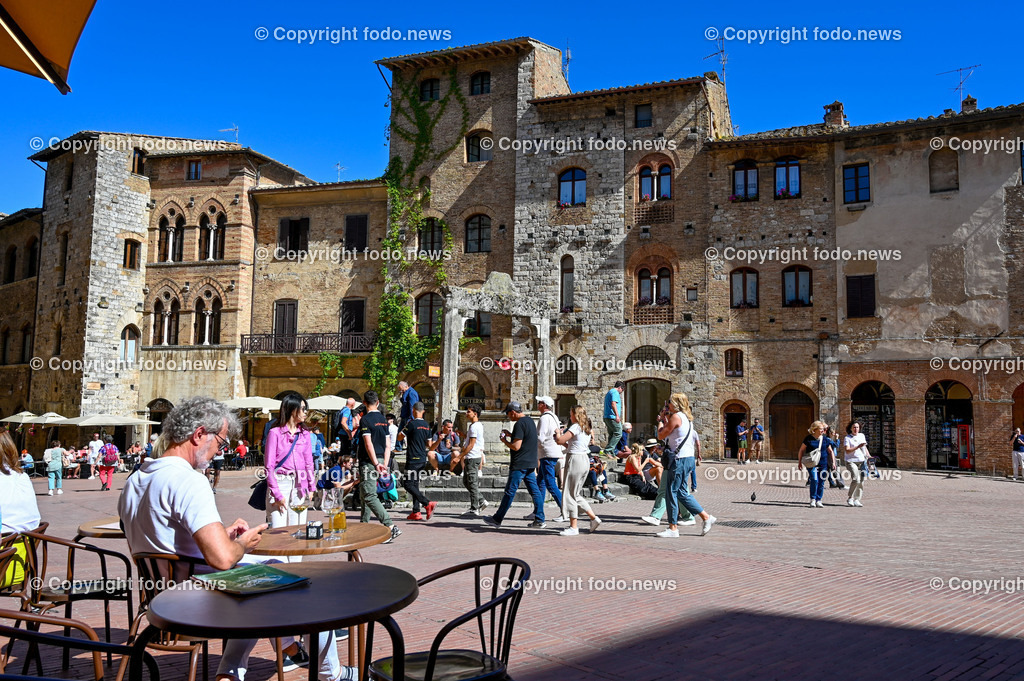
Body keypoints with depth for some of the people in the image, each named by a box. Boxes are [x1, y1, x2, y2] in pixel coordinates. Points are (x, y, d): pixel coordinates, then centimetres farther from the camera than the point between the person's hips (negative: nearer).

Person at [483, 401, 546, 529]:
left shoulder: (519, 424, -18)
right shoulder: (530, 421, 12)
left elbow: (516, 446, -22)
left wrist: (505, 441, -6)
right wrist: (511, 435, 16)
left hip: (519, 465, -9)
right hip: (531, 463, 9)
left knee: (510, 492, -1)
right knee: (535, 491, 7)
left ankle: (497, 519, 9)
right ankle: (539, 520, 7)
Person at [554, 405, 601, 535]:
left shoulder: (576, 427, -12)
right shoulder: (587, 428, 15)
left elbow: (559, 440, -18)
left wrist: (558, 433, 1)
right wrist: (565, 444, 14)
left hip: (575, 460, -9)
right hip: (585, 460, 9)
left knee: (570, 494, -2)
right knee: (577, 494, 17)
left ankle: (573, 527, 2)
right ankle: (594, 518, 12)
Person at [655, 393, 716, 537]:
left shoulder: (676, 417, -12)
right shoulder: (687, 418, 16)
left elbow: (661, 435, -8)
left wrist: (661, 420, 6)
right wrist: (665, 419, 20)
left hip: (679, 459, -10)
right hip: (688, 458, 10)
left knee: (671, 492, -3)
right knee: (681, 492, 15)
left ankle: (673, 528, 1)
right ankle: (706, 517, 16)